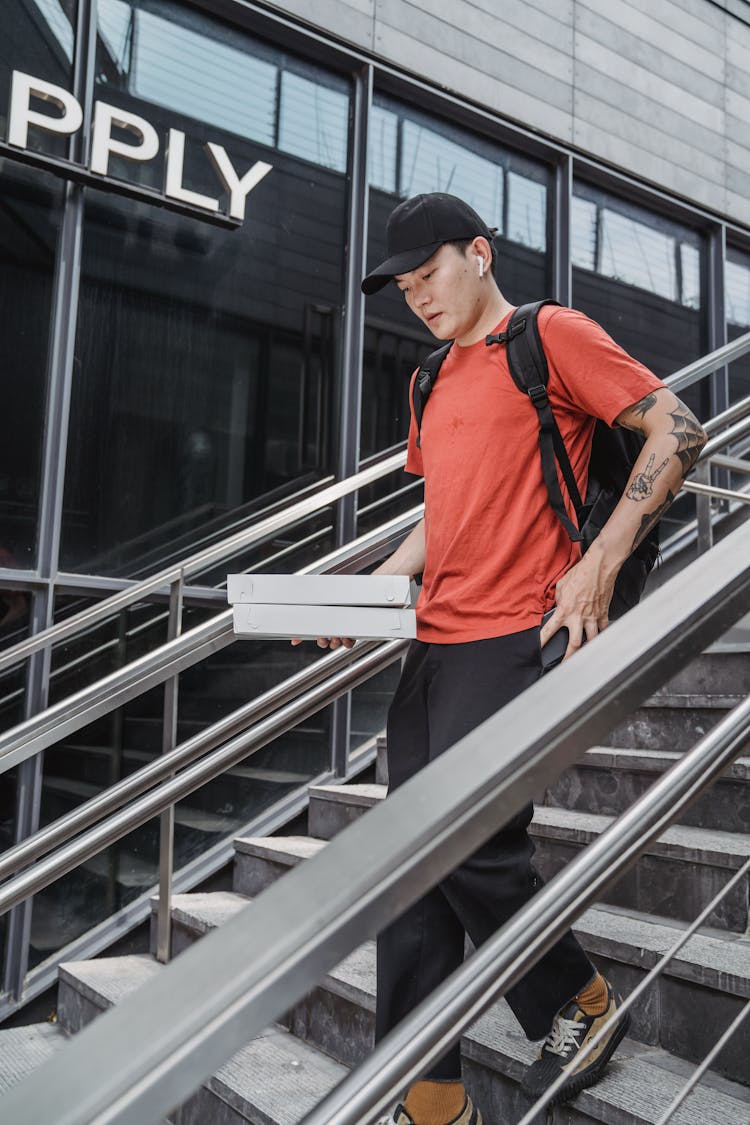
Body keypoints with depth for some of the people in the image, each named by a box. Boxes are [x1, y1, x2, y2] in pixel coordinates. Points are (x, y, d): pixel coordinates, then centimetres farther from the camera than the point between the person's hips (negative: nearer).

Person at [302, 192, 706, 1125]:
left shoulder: (551, 335, -1)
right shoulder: (435, 382, 22)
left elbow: (678, 431, -5)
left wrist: (597, 568, -14)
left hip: (514, 638, -7)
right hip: (433, 643, 8)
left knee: (471, 850, -8)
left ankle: (581, 1006, 21)